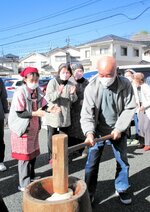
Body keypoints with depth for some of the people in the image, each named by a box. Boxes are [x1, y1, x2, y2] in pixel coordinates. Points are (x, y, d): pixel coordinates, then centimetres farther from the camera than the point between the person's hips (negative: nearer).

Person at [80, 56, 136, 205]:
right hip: (98, 131, -1)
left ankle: (122, 189, 36)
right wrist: (89, 132, -37)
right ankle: (89, 193, 23)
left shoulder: (125, 85, -14)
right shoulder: (91, 88, -18)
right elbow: (87, 113, -20)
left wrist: (119, 128, -14)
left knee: (122, 162, 13)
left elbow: (130, 108, -8)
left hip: (118, 131, 2)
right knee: (92, 164, 3)